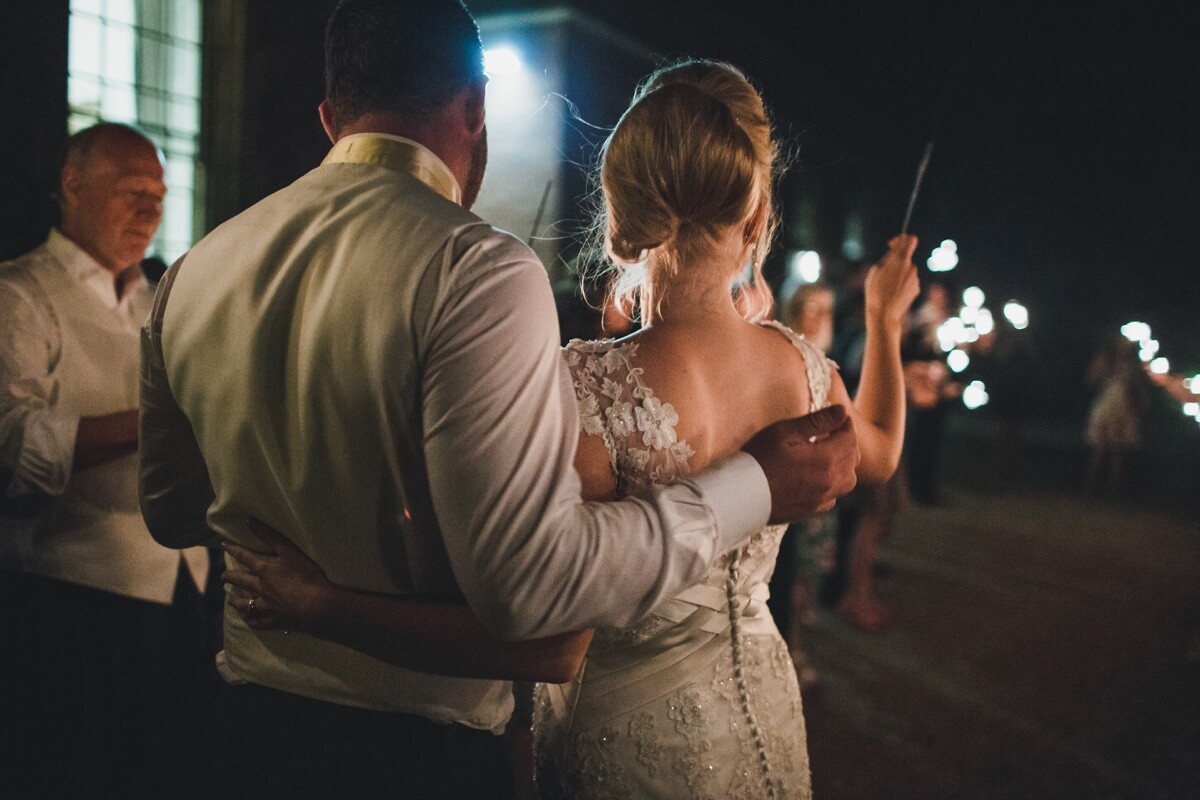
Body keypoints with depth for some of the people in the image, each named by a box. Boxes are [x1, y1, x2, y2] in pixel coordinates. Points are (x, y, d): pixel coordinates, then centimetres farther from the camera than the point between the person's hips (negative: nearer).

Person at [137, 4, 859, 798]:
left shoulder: (190, 272, -1)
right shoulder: (478, 269, -21)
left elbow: (172, 512, 11)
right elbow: (531, 582, -27)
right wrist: (757, 483, -16)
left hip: (247, 729, 6)